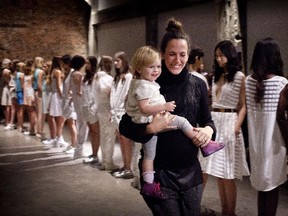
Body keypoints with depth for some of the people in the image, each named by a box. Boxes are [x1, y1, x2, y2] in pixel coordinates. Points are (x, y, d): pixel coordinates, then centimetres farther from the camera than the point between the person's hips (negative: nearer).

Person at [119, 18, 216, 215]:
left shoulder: (198, 85, 1)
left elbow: (207, 120, 12)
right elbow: (125, 126, -6)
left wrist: (209, 129, -10)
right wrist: (150, 128, -23)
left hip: (190, 170, 4)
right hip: (158, 171, -3)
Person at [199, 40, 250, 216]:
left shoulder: (239, 76, -4)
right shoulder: (217, 77, 14)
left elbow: (243, 106, -7)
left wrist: (236, 127, -18)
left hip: (229, 123, -6)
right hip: (213, 123, 6)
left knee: (227, 175, -2)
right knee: (218, 173, 9)